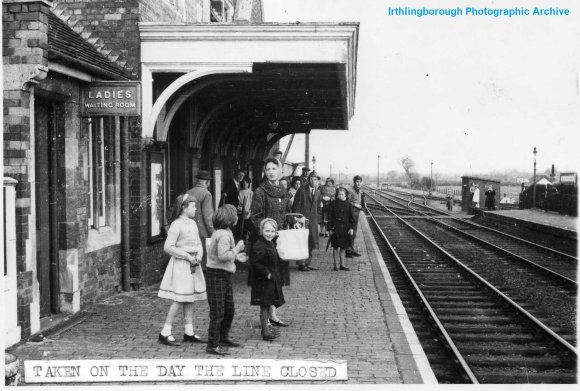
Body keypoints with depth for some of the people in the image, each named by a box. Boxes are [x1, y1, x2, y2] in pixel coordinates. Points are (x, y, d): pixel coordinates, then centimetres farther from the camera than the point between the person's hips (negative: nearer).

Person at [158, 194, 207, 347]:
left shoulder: (193, 223, 12)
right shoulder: (176, 225, -14)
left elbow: (198, 244, 17)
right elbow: (168, 247, -19)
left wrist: (199, 255, -4)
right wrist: (188, 256, -17)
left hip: (193, 265, 8)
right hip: (180, 265, -8)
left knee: (190, 299, 11)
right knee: (179, 300, -8)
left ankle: (189, 332, 18)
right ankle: (165, 333, -2)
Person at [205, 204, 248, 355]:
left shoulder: (221, 232, 12)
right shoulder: (224, 235, -20)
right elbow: (223, 256, -29)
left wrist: (236, 257, 18)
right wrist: (237, 248, -17)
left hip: (225, 276, 10)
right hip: (216, 275, -10)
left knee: (229, 309, 20)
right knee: (217, 312, -5)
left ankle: (223, 338, 35)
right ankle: (213, 345, 1)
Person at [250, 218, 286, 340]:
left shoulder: (271, 243, 11)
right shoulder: (259, 246, -21)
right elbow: (254, 262, -25)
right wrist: (267, 273, -22)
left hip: (271, 280, 10)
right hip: (263, 281, -10)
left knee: (268, 305, 18)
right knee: (264, 306, -4)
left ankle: (267, 326, 29)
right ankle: (266, 332, 0)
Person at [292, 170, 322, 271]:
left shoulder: (318, 192, 14)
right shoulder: (302, 190, -2)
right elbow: (296, 205, -4)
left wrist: (317, 220, 11)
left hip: (313, 221, 5)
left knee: (311, 242, 5)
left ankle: (307, 263, 12)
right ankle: (301, 264, -3)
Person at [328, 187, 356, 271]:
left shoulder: (349, 205, 4)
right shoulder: (333, 204, -1)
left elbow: (352, 217, 4)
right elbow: (330, 217, 0)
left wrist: (351, 228, -6)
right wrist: (330, 229, -4)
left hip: (345, 229, 2)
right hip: (335, 228, -2)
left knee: (343, 247, 9)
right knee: (336, 247, -1)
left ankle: (342, 264, 18)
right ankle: (335, 264, 5)